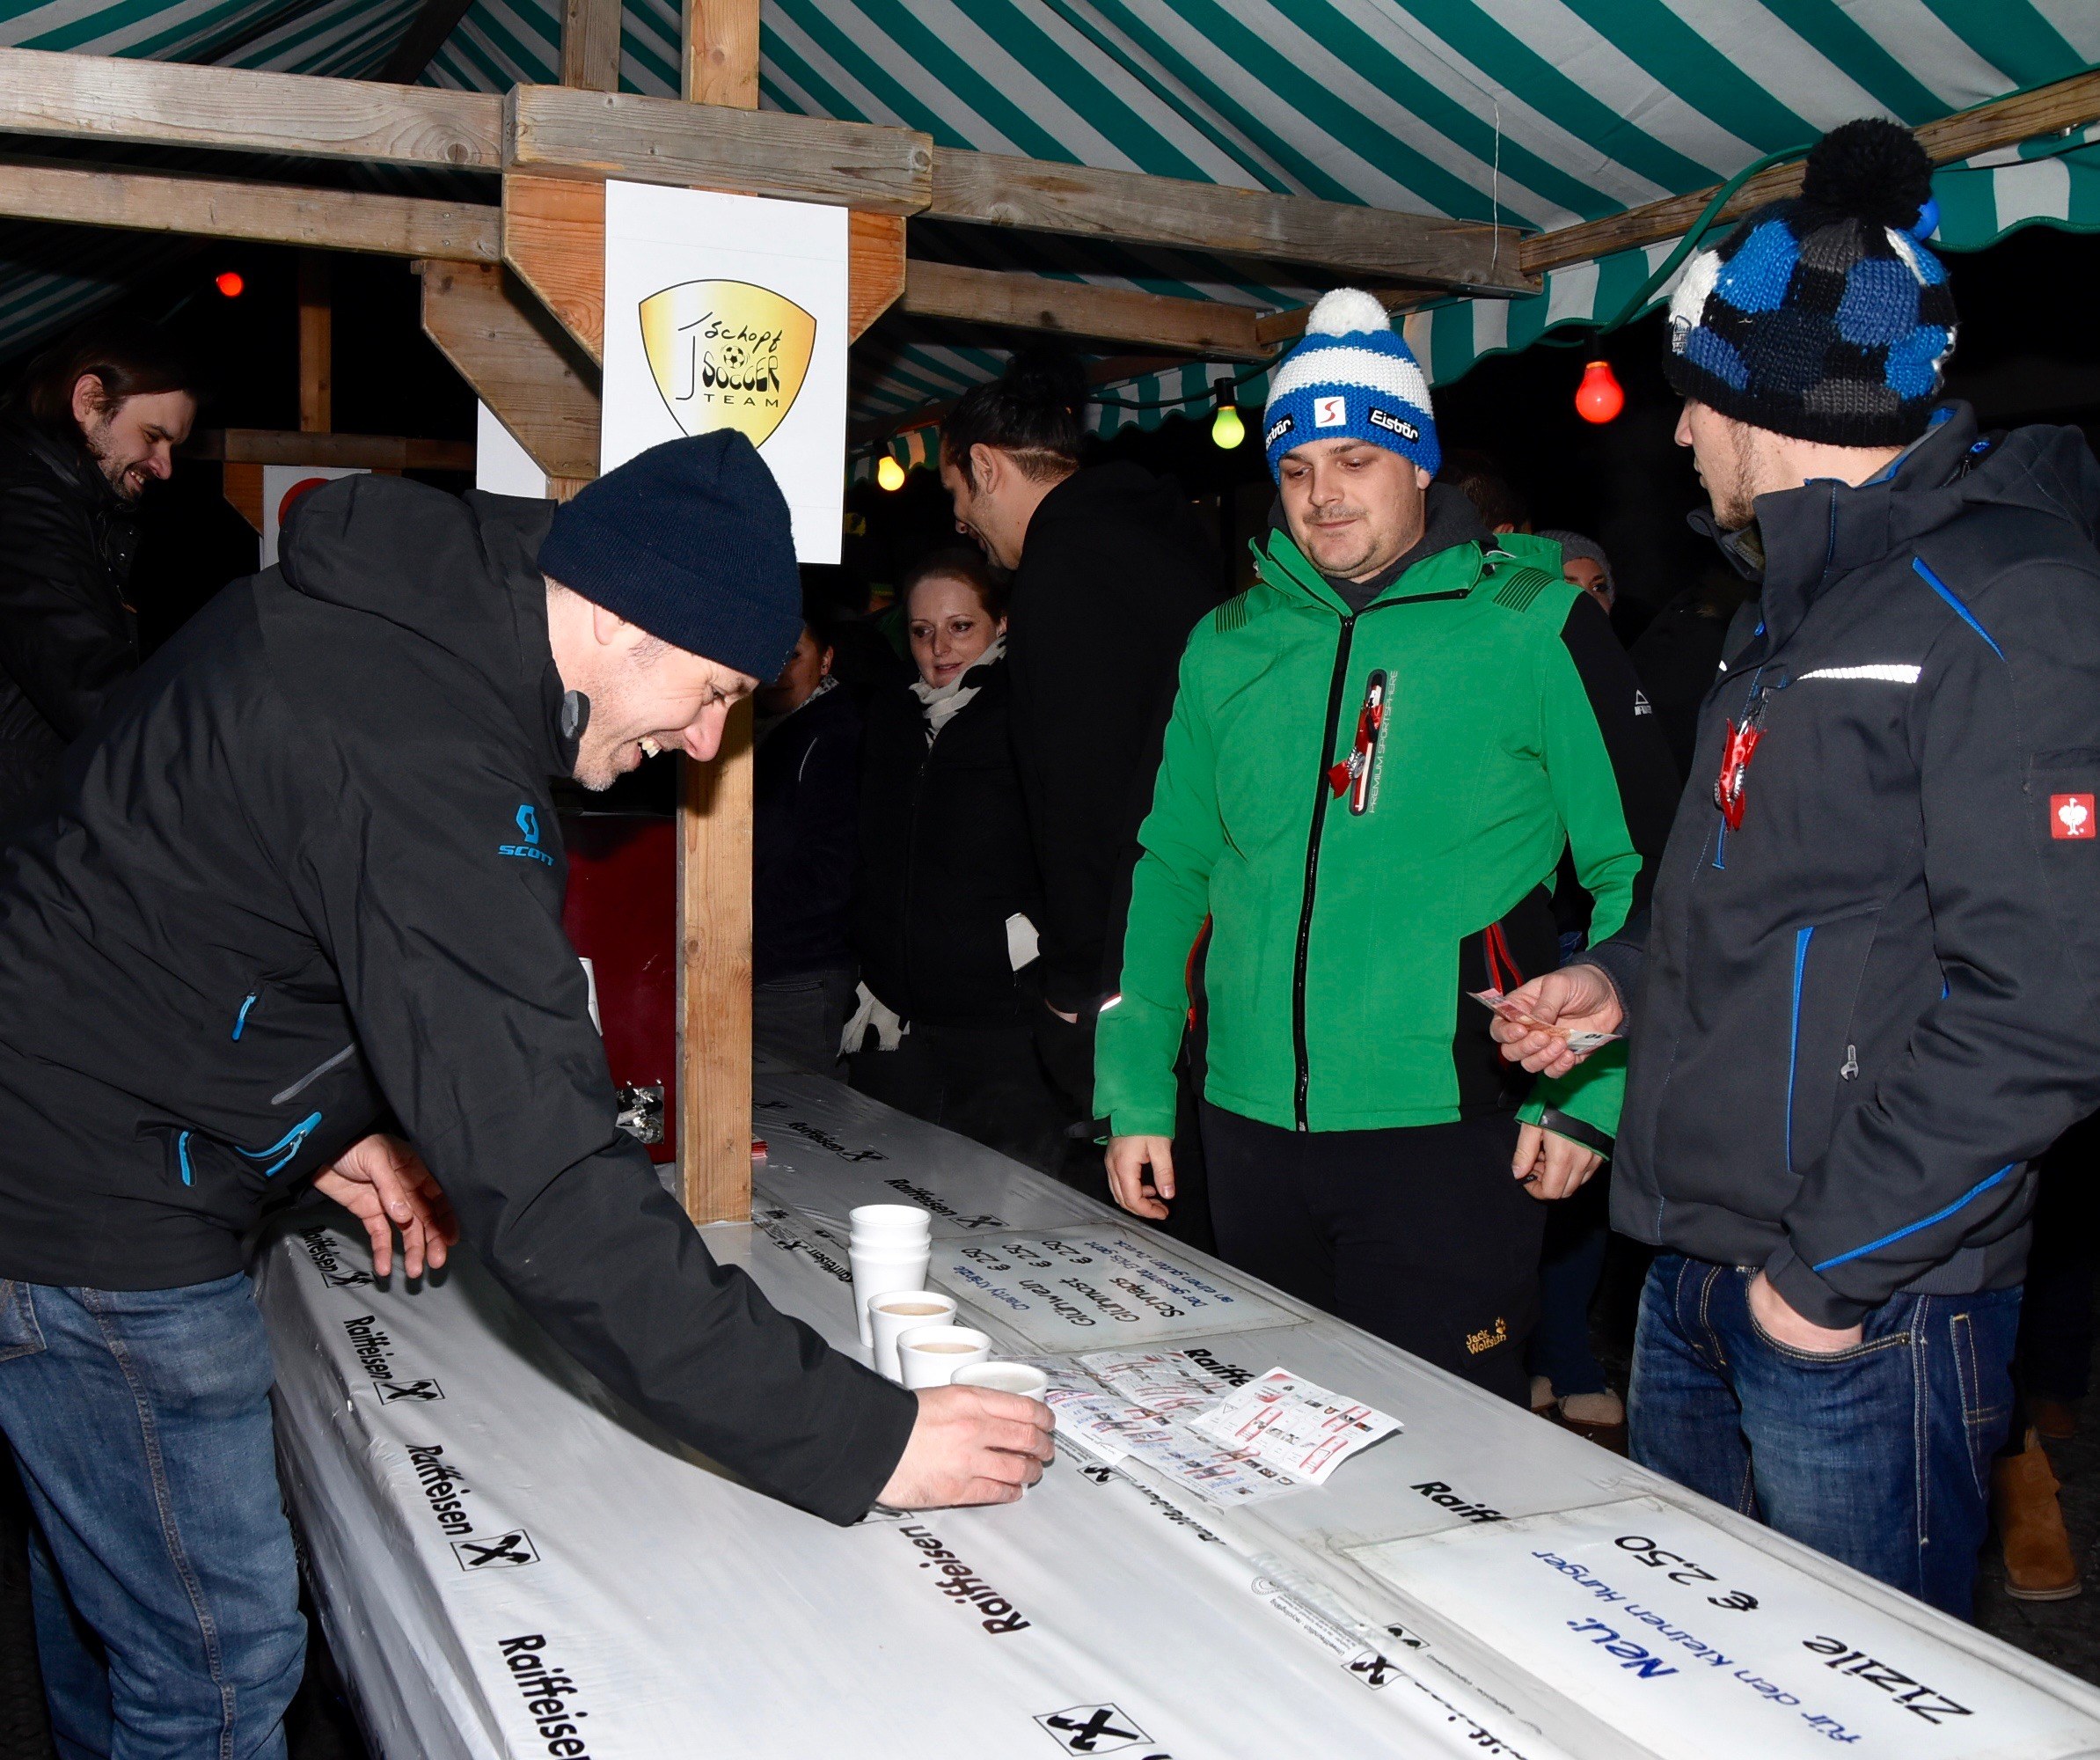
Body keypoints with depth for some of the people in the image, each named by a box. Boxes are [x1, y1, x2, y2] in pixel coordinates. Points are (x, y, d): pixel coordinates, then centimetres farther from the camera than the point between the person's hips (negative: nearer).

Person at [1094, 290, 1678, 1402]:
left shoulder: (1530, 624, -4)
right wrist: (1135, 1093, 7)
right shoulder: (1228, 645, 8)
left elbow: (1642, 869, -4)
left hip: (1448, 1136, -4)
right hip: (1252, 1134, 5)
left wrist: (1591, 1097, -9)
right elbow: (1167, 870, 12)